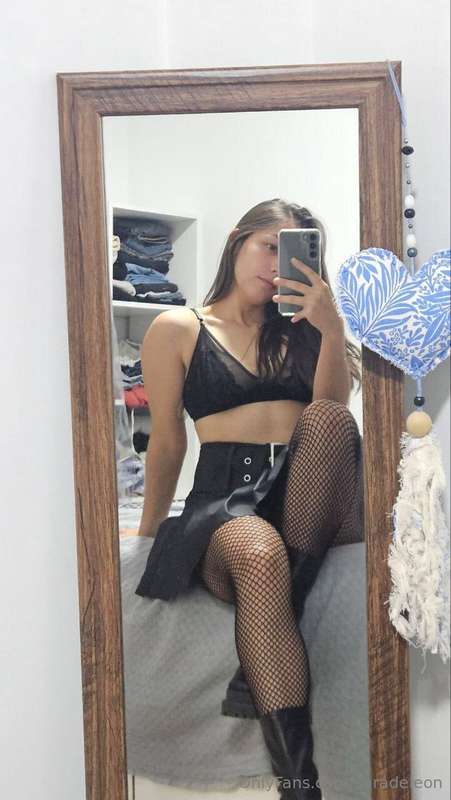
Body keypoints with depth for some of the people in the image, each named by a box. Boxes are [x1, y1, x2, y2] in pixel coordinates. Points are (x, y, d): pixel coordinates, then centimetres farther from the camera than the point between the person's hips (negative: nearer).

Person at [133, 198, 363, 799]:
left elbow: (333, 413, 4)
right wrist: (150, 533, 17)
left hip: (309, 498, 4)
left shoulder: (298, 330, 21)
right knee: (260, 556, -39)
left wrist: (332, 329, -8)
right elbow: (167, 443, 13)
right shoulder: (177, 329, 11)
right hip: (227, 495, -3)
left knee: (327, 416, -29)